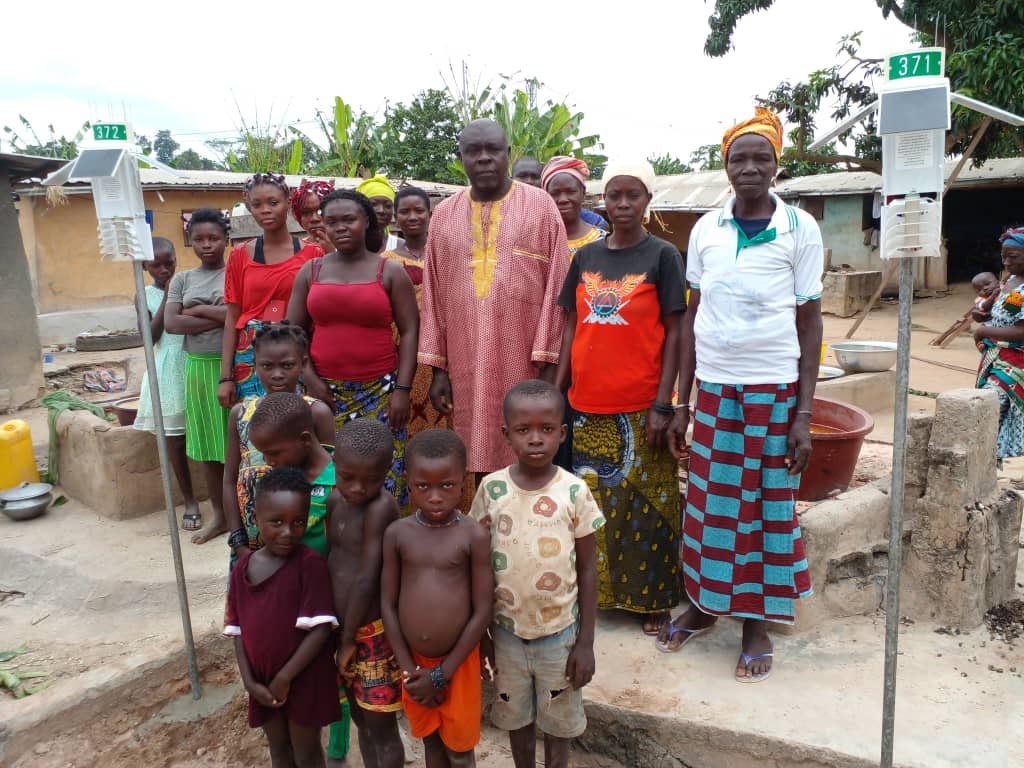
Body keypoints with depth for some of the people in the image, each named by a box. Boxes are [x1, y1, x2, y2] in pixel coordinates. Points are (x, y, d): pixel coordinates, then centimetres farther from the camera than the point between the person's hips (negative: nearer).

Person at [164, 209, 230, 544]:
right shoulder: (182, 280, 10)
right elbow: (171, 323, -3)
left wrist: (200, 310, -8)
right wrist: (222, 315, -10)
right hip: (199, 368, 4)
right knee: (208, 444, 9)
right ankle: (219, 514, 21)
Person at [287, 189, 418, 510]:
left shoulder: (390, 271, 2)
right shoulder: (310, 271, 9)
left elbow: (409, 332, -1)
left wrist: (402, 389, -9)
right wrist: (310, 379, -3)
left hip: (379, 390, -2)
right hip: (326, 390, 2)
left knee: (382, 473, -2)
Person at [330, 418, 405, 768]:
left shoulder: (381, 507, -23)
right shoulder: (337, 502, 2)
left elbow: (366, 579, -21)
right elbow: (331, 562, 4)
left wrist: (350, 639, -12)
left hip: (373, 633, -7)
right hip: (343, 628, 7)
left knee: (381, 726, 10)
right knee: (361, 720, 23)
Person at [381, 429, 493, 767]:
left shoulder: (474, 536, -15)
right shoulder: (397, 533, -7)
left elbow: (482, 612, -13)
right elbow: (388, 604, -3)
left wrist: (442, 673, -12)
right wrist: (409, 669, -6)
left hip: (458, 662, -2)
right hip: (413, 660, 3)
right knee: (430, 737, 22)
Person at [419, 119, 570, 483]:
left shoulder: (541, 206, 0)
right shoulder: (444, 214, 9)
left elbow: (555, 288, -3)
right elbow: (434, 294, 10)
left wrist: (549, 364, -8)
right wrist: (438, 367, 6)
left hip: (524, 364, -2)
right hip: (466, 366, 3)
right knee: (478, 456, 8)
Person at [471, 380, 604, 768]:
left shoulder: (574, 491, -15)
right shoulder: (491, 488, -11)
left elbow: (587, 570, -7)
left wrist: (586, 642, -5)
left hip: (559, 633, -1)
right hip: (507, 631, 2)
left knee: (558, 720, 19)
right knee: (516, 717, 22)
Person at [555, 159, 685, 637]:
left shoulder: (663, 256, -3)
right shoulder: (585, 257, 9)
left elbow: (673, 333, -5)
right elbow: (572, 326, 10)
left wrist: (663, 404, -11)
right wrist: (556, 390, 5)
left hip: (640, 405, -4)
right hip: (587, 404, 4)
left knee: (644, 503, 7)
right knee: (591, 500, 13)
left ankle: (653, 598, 23)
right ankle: (596, 590, 30)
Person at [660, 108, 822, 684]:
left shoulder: (800, 228, -2)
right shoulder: (706, 229, 5)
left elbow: (811, 322, -1)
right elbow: (693, 316, 8)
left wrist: (804, 413, -7)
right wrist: (681, 402, 5)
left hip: (774, 389, -2)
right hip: (712, 388, 2)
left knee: (769, 505, 6)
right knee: (708, 501, 8)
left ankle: (758, 623, 22)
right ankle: (704, 605, 28)